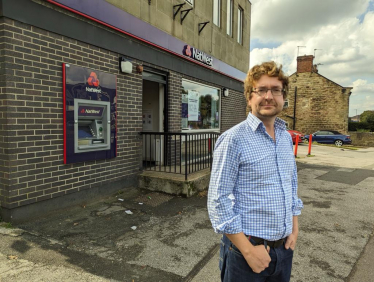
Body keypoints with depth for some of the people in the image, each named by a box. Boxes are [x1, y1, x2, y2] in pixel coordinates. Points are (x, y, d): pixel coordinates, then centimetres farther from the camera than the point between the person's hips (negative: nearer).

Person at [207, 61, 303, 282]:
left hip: (284, 248, 7)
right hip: (247, 247, -6)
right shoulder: (234, 139, -16)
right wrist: (248, 250, -17)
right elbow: (219, 200, -18)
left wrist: (295, 229, 7)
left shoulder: (287, 137, 5)